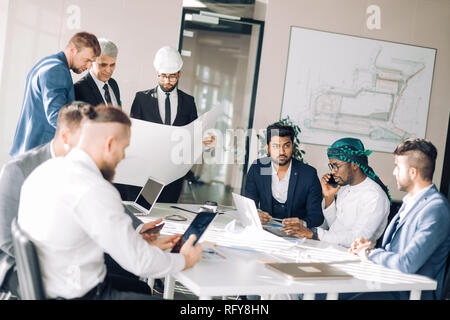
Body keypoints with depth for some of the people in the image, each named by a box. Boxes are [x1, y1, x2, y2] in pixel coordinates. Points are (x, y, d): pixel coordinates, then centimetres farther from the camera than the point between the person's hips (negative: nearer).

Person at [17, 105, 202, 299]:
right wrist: (184, 260, -3)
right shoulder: (94, 191, -27)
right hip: (79, 295, -9)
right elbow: (138, 262, -21)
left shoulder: (48, 169, 2)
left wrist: (147, 246, 12)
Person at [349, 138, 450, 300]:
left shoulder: (436, 210, -17)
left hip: (409, 293, -9)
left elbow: (406, 264, -26)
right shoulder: (410, 201, 16)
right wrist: (372, 247, 4)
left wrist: (371, 253, -10)